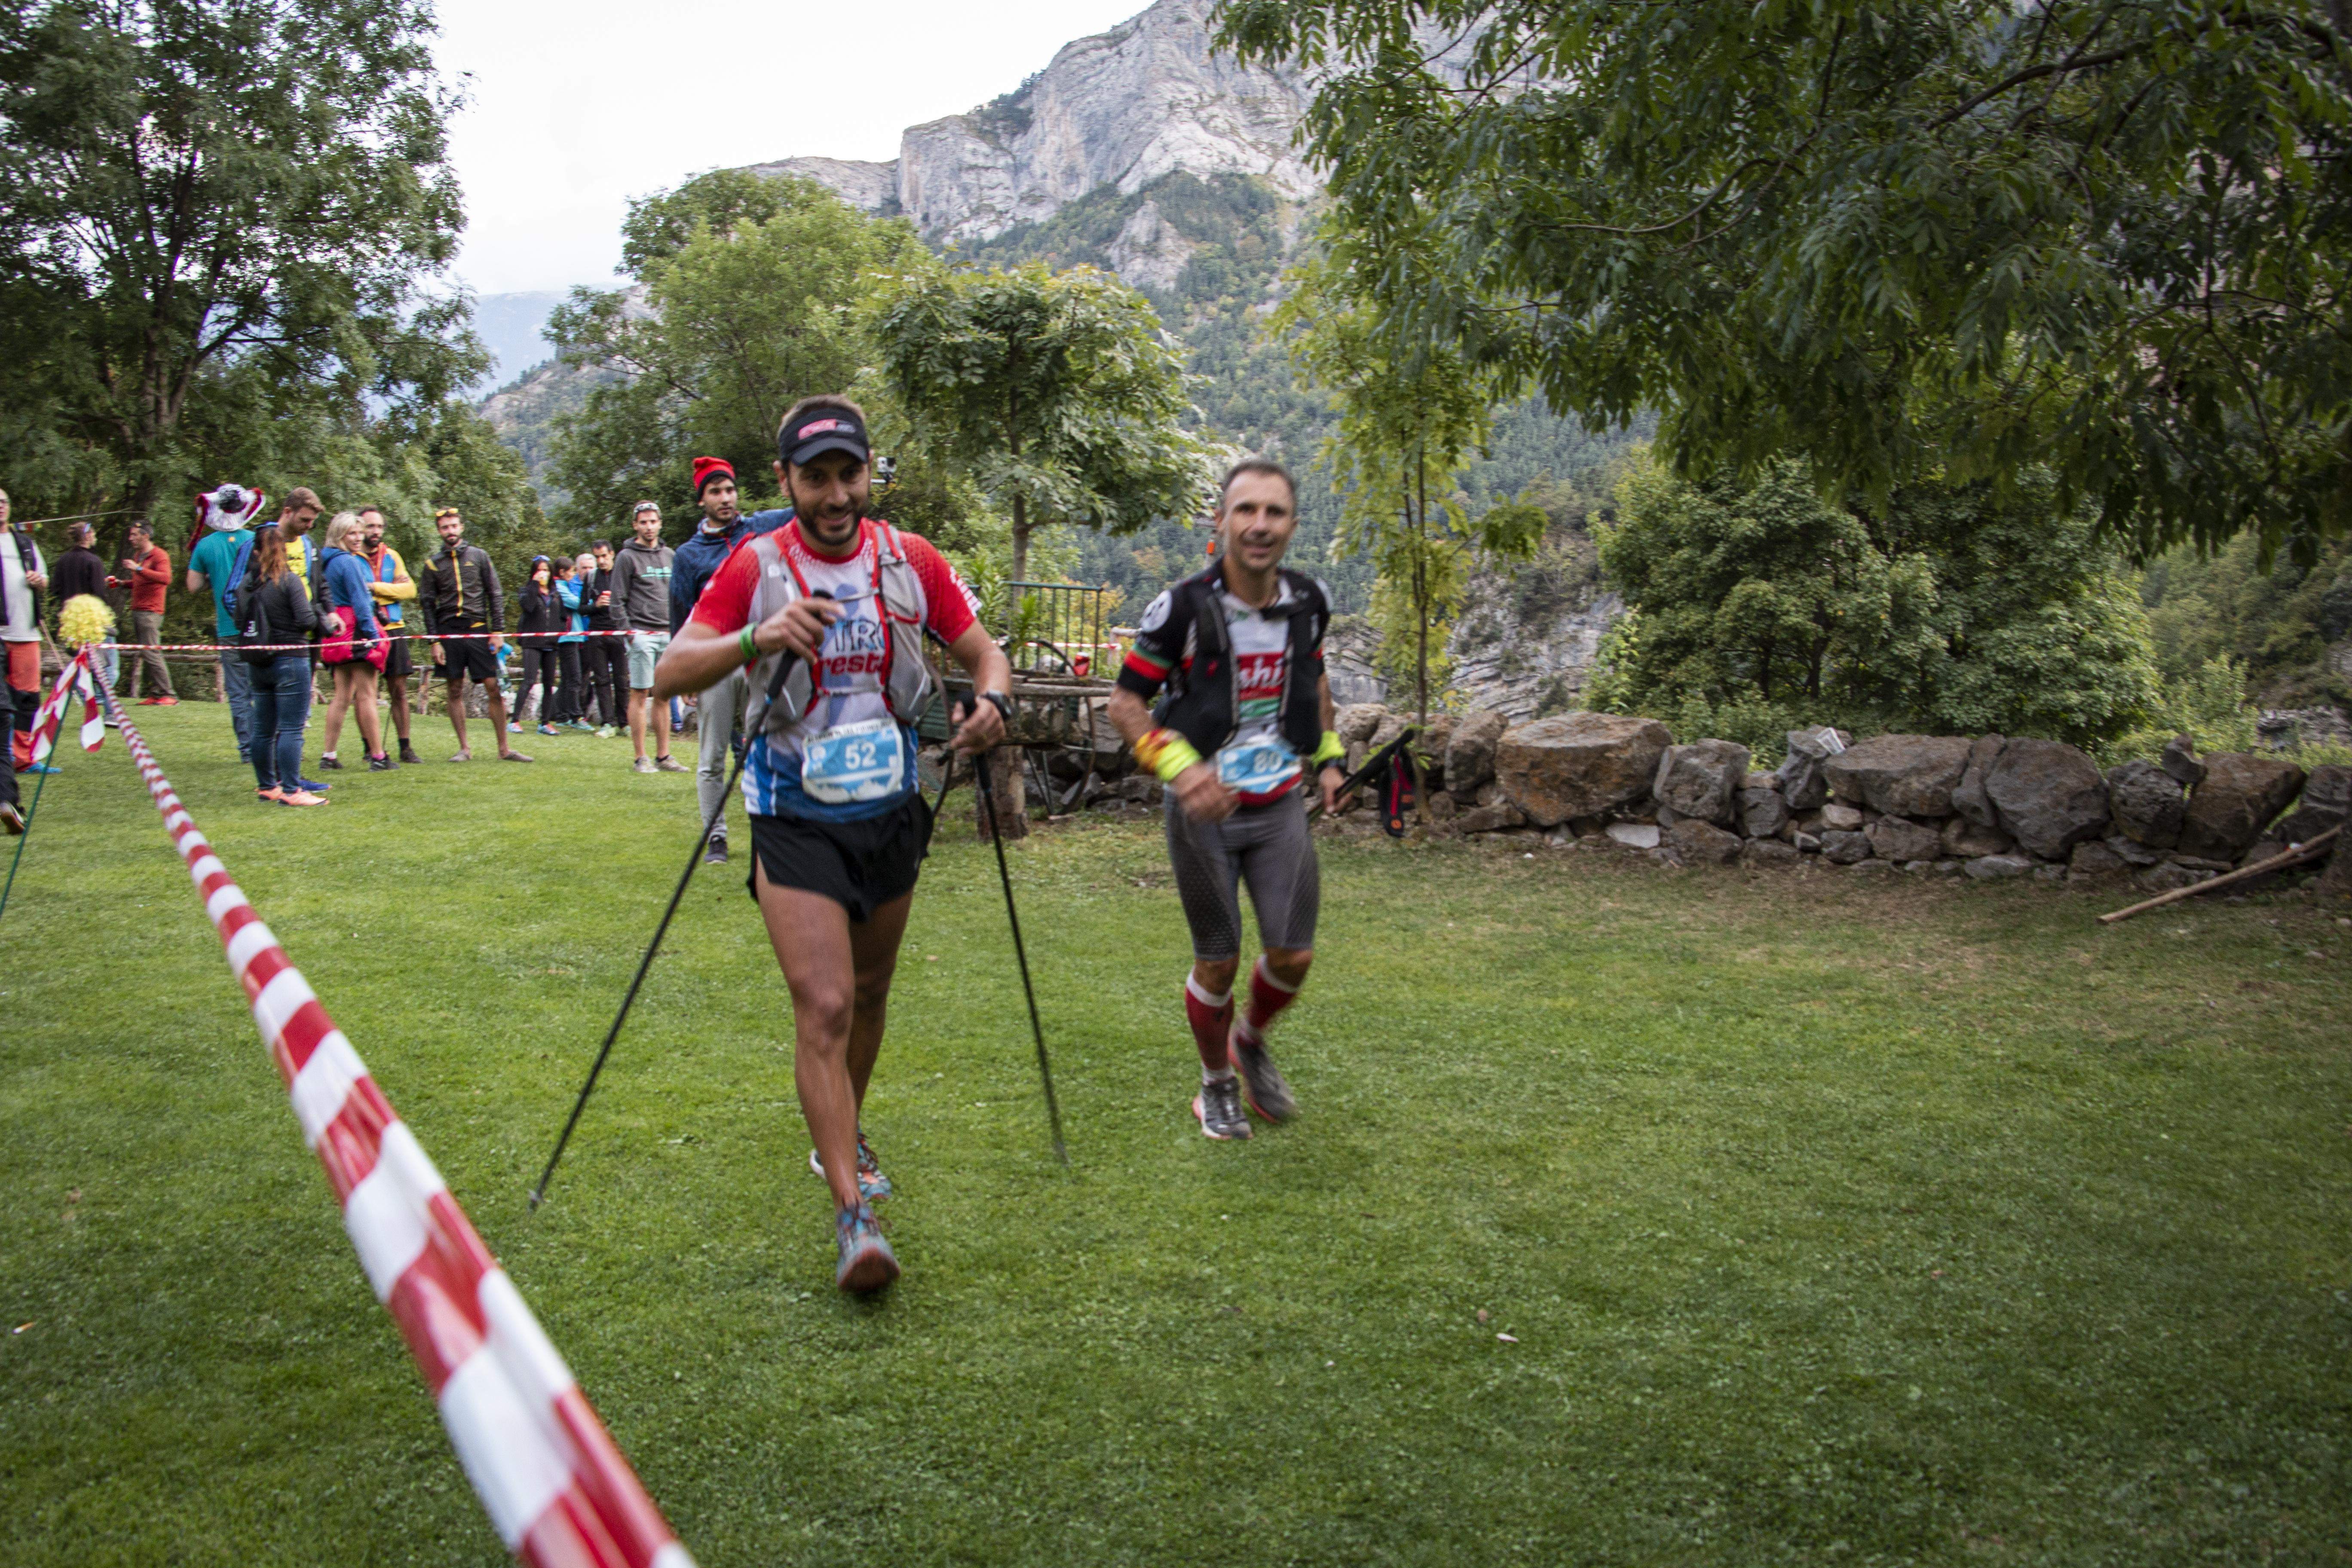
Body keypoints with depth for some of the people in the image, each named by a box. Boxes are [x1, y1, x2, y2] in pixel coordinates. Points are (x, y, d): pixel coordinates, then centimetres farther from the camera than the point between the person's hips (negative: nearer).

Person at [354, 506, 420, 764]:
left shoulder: (391, 556, 13)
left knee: (399, 691, 5)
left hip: (394, 630, 4)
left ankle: (405, 748, 9)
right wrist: (392, 589, -14)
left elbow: (409, 589, 3)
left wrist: (376, 587, -10)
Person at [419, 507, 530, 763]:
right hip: (448, 632, 1)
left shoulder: (479, 556, 8)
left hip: (478, 630, -1)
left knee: (494, 689, -5)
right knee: (455, 691, 2)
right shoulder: (433, 564, 9)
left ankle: (504, 749, 0)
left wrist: (498, 631, -2)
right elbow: (428, 605, 8)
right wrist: (434, 641, -1)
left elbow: (495, 595, 6)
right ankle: (464, 749, 9)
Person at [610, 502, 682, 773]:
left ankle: (663, 756, 11)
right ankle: (640, 759, 0)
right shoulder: (627, 557, -1)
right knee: (640, 695, -3)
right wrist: (629, 632, -11)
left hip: (668, 635, 5)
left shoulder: (668, 555, 15)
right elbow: (618, 600, -4)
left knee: (663, 696, 7)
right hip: (641, 634, -5)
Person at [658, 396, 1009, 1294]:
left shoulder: (911, 561, 0)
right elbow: (670, 675, -14)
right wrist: (756, 638, -32)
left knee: (868, 997, 17)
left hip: (891, 812, 4)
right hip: (795, 821, -3)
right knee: (824, 1007, -13)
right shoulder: (756, 567, -8)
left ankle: (843, 1136, 42)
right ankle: (854, 1216, -9)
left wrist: (990, 699, -18)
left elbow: (983, 654, 6)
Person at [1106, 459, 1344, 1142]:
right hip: (1204, 808, -4)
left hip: (1281, 804, 4)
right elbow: (1126, 702, -9)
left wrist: (1329, 754, 12)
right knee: (1218, 963, 4)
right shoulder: (1183, 607, -17)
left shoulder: (1309, 600, -3)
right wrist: (1181, 768, -23)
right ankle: (1216, 1085, 30)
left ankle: (1251, 1042, 35)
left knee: (1293, 957, 2)